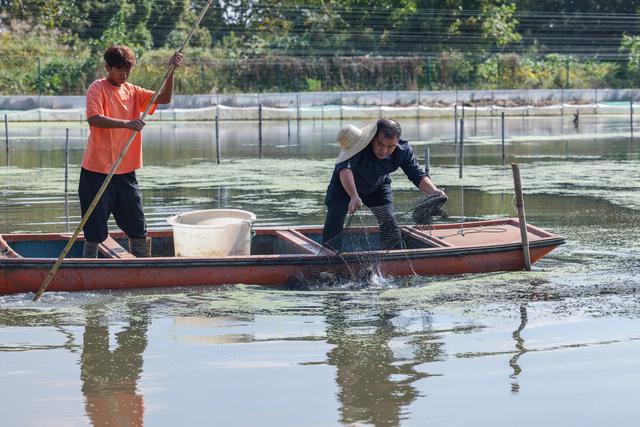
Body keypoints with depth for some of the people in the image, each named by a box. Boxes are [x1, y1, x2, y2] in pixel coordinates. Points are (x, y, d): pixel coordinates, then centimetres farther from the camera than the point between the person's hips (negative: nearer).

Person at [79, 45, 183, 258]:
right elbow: (94, 119, -22)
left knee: (139, 232, 8)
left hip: (126, 172, 6)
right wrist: (126, 124, -35)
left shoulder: (132, 91, 11)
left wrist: (171, 72, -11)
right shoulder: (98, 88, -6)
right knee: (95, 233, 1)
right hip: (97, 172, -5)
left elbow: (164, 98, 3)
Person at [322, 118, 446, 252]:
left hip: (377, 185, 3)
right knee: (334, 223, -16)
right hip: (345, 184, -3)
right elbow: (344, 168, -56)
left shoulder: (403, 150, -26)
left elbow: (417, 175, -24)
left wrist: (433, 191, -44)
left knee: (391, 226, -5)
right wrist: (354, 197, -72)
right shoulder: (359, 143, -43)